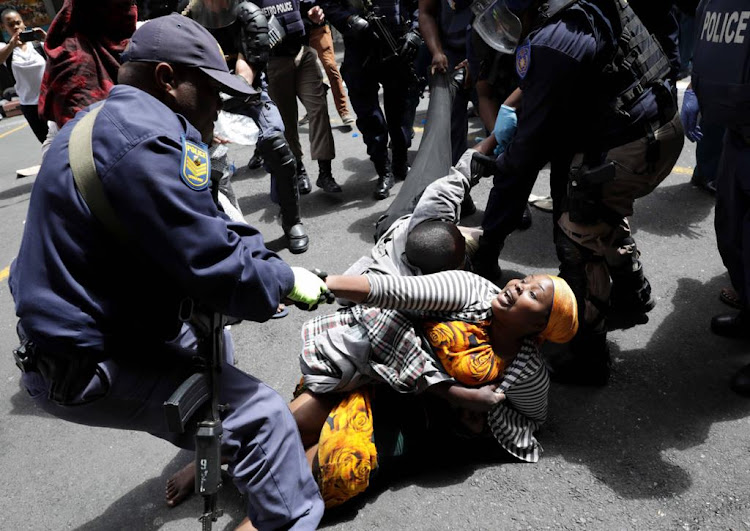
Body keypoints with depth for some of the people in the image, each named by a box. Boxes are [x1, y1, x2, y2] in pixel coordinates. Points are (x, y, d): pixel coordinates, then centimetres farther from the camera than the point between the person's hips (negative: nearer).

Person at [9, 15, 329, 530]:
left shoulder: (110, 119, 10)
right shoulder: (147, 140, -26)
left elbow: (203, 229, 10)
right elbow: (213, 265, -28)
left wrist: (268, 261, -1)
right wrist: (286, 279, -10)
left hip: (70, 326, 11)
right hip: (85, 369, -11)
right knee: (263, 415, -15)